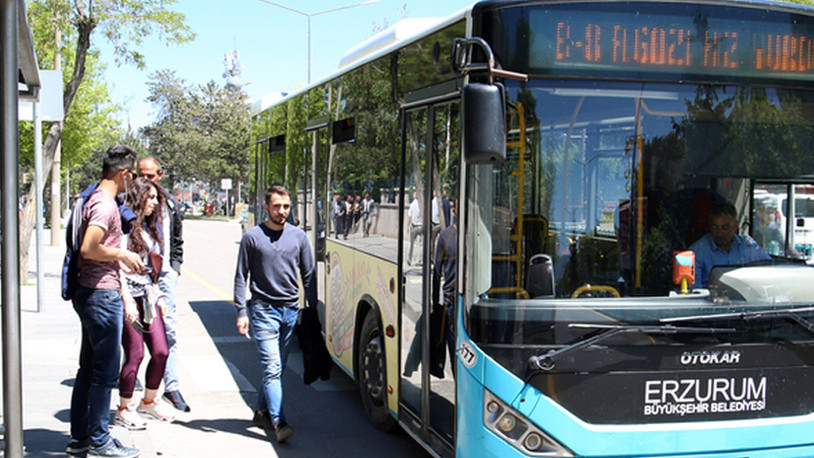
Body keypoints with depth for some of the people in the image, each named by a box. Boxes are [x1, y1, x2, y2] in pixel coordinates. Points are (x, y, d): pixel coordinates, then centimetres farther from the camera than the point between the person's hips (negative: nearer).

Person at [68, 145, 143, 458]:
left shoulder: (97, 199, 15)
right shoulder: (105, 204, -17)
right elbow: (89, 248, -29)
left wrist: (119, 262, 22)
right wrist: (123, 254, -16)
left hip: (90, 294, 11)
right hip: (101, 295, -11)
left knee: (88, 369, 15)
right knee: (105, 371, -1)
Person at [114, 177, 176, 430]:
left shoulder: (151, 227, 17)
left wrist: (158, 296, 17)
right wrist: (127, 299, -18)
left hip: (149, 298, 8)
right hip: (130, 297, -8)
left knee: (161, 351, 6)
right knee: (135, 354, -5)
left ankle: (149, 402, 24)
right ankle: (124, 410, 9)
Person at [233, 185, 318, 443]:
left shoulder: (298, 236, 9)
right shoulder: (252, 237, 0)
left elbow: (308, 275, 14)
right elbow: (241, 277, 1)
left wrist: (313, 310, 9)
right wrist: (241, 312, -6)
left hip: (291, 310, 4)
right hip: (263, 310, -4)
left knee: (277, 368, 11)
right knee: (272, 368, -11)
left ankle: (262, 412, 27)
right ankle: (278, 423, -14)